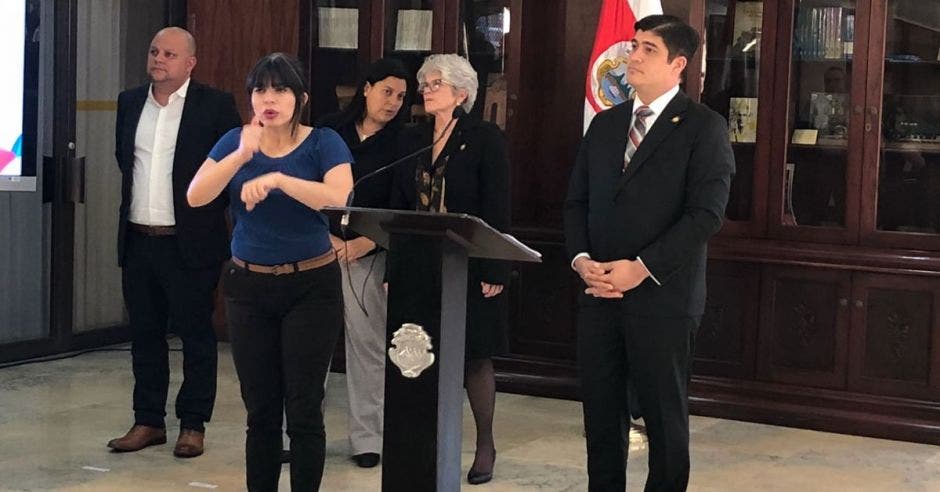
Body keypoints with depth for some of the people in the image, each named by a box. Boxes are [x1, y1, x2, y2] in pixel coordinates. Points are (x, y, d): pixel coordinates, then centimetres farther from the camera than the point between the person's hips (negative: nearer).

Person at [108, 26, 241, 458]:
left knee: (195, 335, 3)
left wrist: (206, 206, -4)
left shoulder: (215, 105, -6)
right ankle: (148, 422, 21)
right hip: (137, 241, 5)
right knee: (145, 334, 11)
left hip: (189, 243, -5)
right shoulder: (130, 102, 9)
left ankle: (193, 425, 13)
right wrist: (139, 198, 16)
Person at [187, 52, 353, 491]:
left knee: (303, 409, -1)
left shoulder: (323, 143, -5)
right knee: (260, 409, 9)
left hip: (311, 286, -3)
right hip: (249, 287, 3)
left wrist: (277, 179, -32)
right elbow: (195, 196, -9)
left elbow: (339, 197, -24)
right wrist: (242, 154, -20)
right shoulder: (234, 141, 4)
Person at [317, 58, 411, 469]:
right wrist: (323, 235, -3)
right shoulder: (329, 130, 8)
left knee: (368, 342, -2)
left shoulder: (398, 144, 4)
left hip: (367, 254, -1)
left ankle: (366, 437, 6)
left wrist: (364, 242, -10)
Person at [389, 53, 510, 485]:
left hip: (468, 267, -4)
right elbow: (399, 204, 10)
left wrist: (495, 271, -14)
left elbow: (497, 210, -9)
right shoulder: (412, 139, 10)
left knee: (475, 356, 3)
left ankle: (485, 446, 16)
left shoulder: (485, 138, -6)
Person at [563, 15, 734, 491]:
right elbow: (576, 200, 14)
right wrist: (581, 259, -4)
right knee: (600, 412, 10)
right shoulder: (605, 123, 15)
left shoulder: (704, 127, -4)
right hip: (598, 292, 5)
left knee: (665, 417, 5)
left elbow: (706, 213, -12)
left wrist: (641, 268, -17)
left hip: (661, 296, -5)